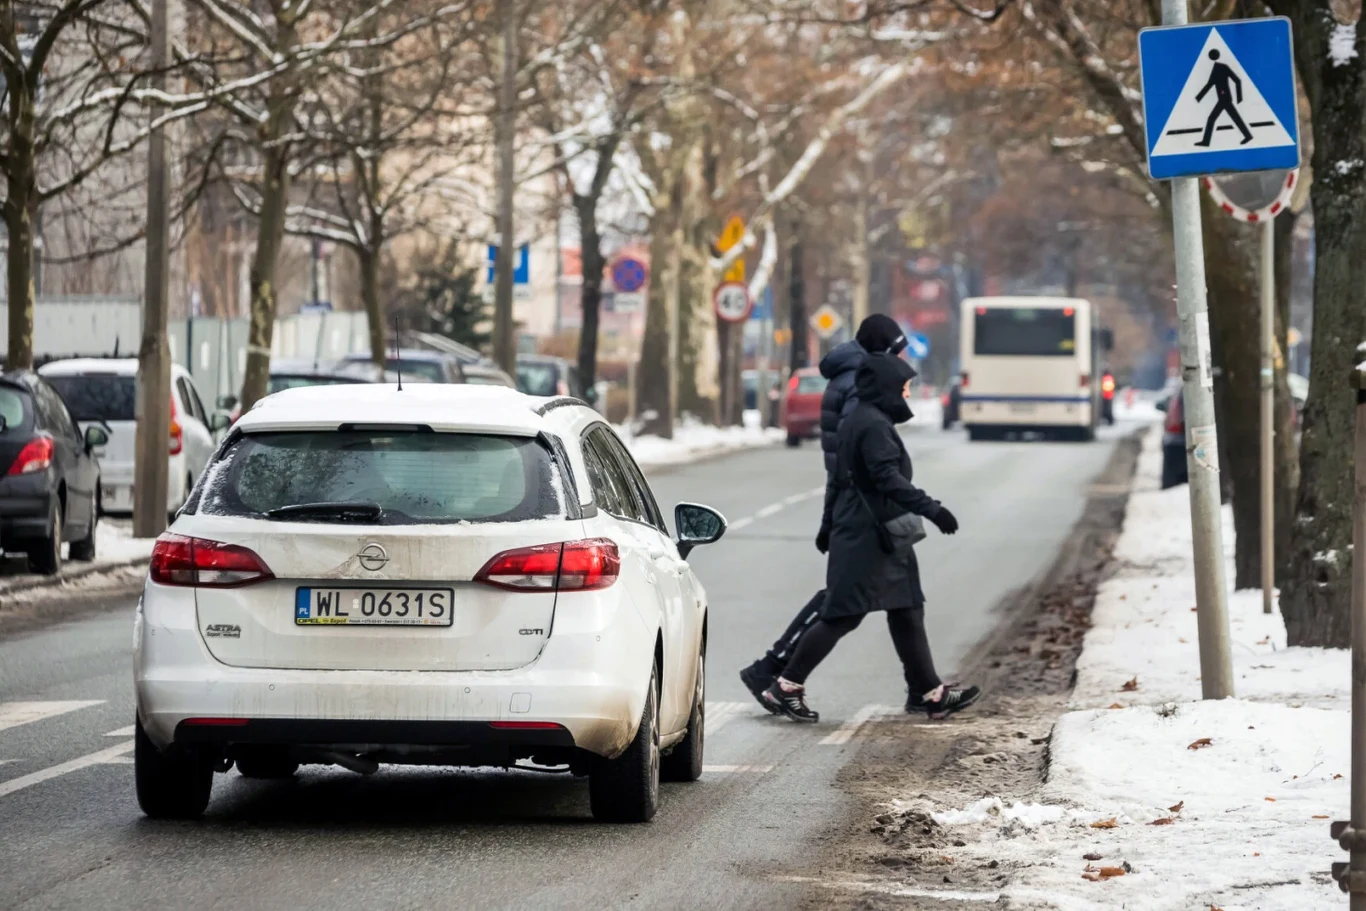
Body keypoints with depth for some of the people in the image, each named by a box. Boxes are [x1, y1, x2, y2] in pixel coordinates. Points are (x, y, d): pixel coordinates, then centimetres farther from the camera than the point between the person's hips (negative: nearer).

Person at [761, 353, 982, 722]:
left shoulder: (856, 422, 15)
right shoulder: (874, 425, -17)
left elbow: (839, 479, 22)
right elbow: (889, 479, -26)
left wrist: (829, 526, 28)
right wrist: (931, 509, -29)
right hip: (869, 537, -11)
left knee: (907, 614, 10)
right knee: (842, 616, -5)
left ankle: (931, 694, 13)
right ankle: (786, 686, 0)